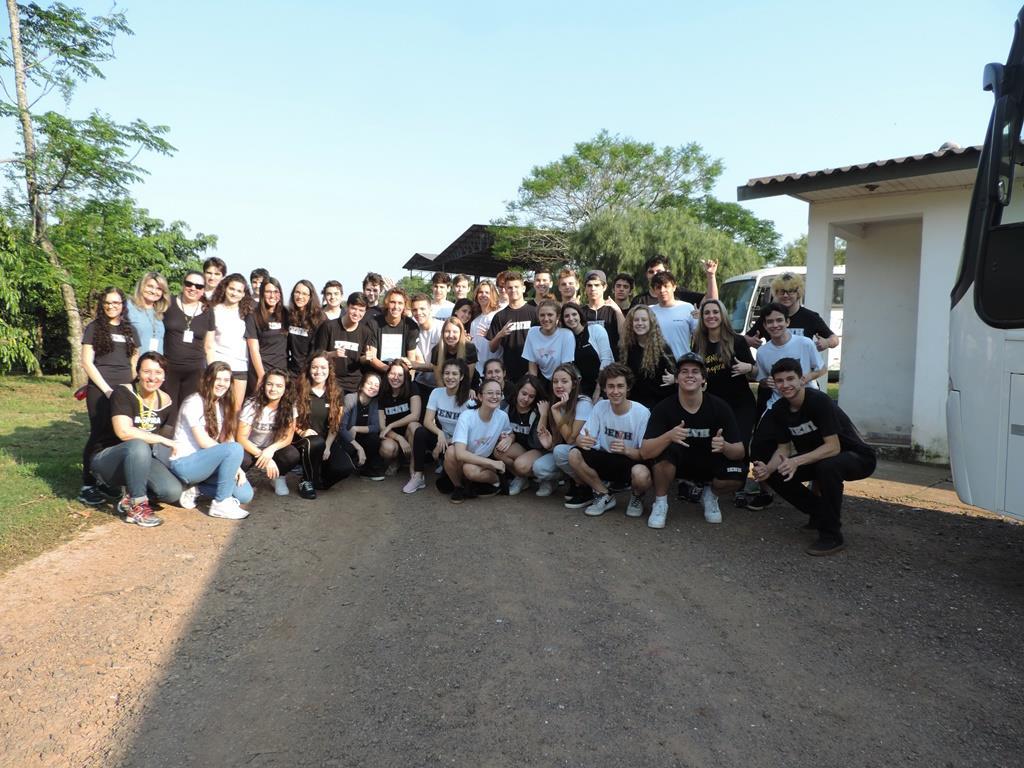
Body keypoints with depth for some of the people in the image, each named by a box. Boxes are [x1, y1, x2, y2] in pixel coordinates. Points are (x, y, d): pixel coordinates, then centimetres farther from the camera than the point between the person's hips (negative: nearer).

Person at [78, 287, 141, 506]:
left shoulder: (130, 330, 15)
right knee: (99, 435, -6)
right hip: (100, 389, -3)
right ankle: (87, 486, 0)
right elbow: (87, 362, -2)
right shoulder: (94, 328, 4)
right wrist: (107, 389, -10)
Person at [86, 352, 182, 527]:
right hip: (106, 459, -5)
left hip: (140, 460, 5)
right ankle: (136, 506, -25)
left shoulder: (164, 400, 0)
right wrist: (162, 440, -23)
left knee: (173, 492, -23)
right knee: (138, 446, -39)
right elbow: (124, 432, -29)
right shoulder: (123, 393, -17)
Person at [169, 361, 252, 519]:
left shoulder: (223, 405, 12)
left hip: (204, 461, 8)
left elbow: (229, 439, 4)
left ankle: (194, 489, 5)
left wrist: (237, 467, -10)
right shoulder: (194, 402, -13)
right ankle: (221, 504, -20)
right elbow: (204, 442, -18)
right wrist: (234, 460, -14)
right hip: (184, 462, -8)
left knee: (245, 494, -9)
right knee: (235, 449, -32)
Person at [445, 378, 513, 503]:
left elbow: (509, 435, 13)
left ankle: (495, 480, -1)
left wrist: (508, 438, -13)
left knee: (470, 469, -35)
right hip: (463, 460, -1)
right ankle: (458, 486, -6)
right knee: (451, 452, -35)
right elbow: (460, 453, -32)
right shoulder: (466, 416, -23)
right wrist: (493, 463, -32)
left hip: (484, 462, 1)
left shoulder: (503, 416, -11)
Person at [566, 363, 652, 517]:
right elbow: (580, 438, -7)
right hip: (606, 460, 4)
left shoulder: (642, 413, -17)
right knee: (574, 455, -21)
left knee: (641, 474, -38)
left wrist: (627, 450, -37)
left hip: (632, 462, -3)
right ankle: (604, 495, 0)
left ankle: (637, 498, 2)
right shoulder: (600, 407, -7)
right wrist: (582, 441, -33)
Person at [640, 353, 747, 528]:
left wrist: (725, 447, -41)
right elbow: (645, 452, -27)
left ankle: (710, 493, 8)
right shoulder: (664, 408, -20)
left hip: (709, 464, 1)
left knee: (737, 476, -28)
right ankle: (660, 502, -9)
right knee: (666, 449, -33)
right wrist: (669, 436, -46)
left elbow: (740, 452, -16)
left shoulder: (719, 407, -18)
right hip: (677, 463, -1)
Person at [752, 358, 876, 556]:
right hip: (817, 457, 7)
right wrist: (767, 469, -23)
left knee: (827, 466, -39)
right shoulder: (778, 410, -7)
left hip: (857, 456, -7)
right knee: (774, 473, -9)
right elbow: (784, 449, -3)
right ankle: (819, 512, 11)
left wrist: (797, 461, -41)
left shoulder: (819, 401, -27)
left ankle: (832, 536, -22)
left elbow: (833, 447, -31)